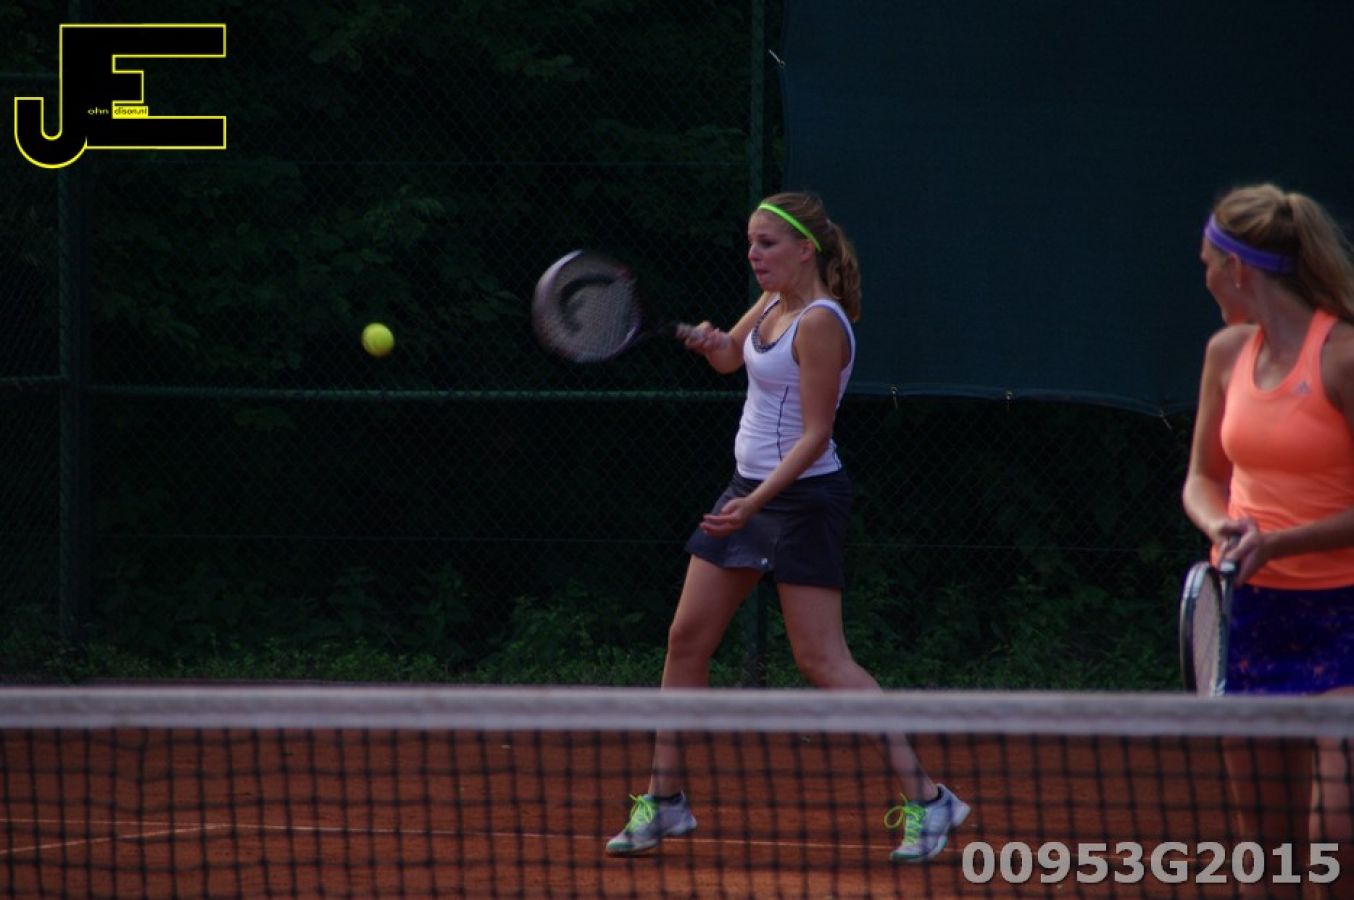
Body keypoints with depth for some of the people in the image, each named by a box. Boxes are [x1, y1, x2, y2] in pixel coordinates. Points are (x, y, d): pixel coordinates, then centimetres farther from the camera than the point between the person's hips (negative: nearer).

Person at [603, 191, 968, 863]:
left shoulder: (820, 323, -19)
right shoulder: (774, 301, 7)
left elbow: (814, 436, -20)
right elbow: (729, 359, 21)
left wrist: (757, 501, -29)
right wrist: (708, 341, -3)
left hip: (802, 498, -9)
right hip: (749, 489, 9)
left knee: (822, 660, -13)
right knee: (687, 640, 8)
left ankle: (924, 800, -10)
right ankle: (663, 801, 16)